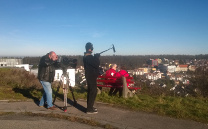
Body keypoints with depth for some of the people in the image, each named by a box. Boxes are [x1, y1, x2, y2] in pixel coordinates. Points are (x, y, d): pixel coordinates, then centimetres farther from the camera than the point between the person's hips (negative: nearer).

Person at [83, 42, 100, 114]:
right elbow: (97, 64, -22)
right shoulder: (89, 57, -20)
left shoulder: (85, 56, 11)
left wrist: (95, 57, 8)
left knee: (90, 91, 17)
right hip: (92, 76, -10)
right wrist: (97, 57, -7)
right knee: (93, 92, -5)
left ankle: (89, 107, 27)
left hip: (89, 76, 10)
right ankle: (89, 109, -2)